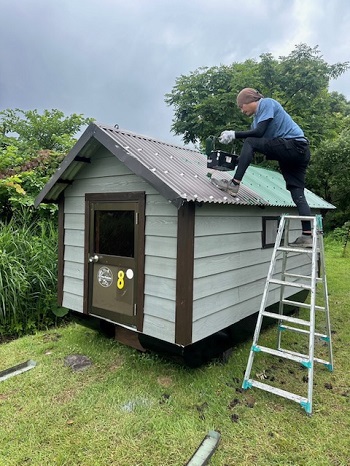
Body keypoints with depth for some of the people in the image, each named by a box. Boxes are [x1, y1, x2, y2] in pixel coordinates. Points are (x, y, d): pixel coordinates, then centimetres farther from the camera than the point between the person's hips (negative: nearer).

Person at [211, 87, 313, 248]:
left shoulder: (267, 103, -3)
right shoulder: (257, 117, 24)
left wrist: (234, 134, -10)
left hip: (296, 145, -10)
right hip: (298, 152, 10)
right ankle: (307, 236, -1)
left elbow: (259, 132, -16)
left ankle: (234, 184, -20)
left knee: (250, 142, -16)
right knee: (298, 195, 2)